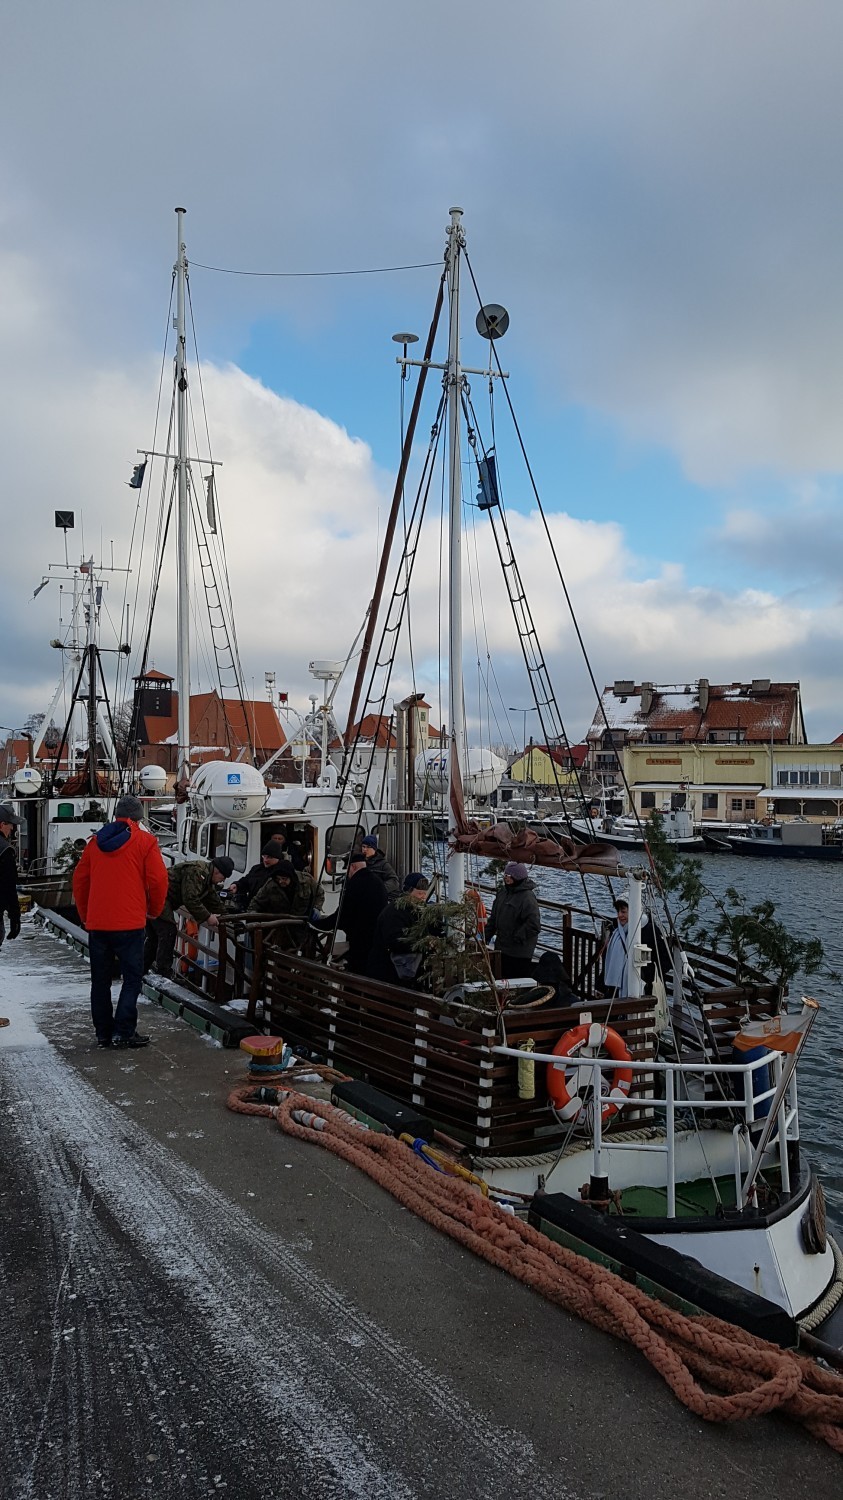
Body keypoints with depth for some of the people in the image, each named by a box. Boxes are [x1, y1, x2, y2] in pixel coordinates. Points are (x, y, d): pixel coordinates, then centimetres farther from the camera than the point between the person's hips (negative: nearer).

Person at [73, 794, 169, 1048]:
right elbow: (158, 880, -8)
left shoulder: (95, 841, 10)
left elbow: (79, 880, 13)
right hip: (129, 923, -4)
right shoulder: (145, 841, -3)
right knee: (132, 977, 3)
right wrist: (154, 910, 9)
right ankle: (123, 1032, -2)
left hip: (96, 923, 5)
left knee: (100, 980, 12)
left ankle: (103, 1033, 16)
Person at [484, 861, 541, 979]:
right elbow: (494, 917, 18)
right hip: (501, 948, 8)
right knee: (504, 979, 17)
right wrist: (487, 935, 12)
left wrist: (517, 938, -19)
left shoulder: (527, 897, -18)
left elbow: (534, 925, -23)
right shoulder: (503, 892, 9)